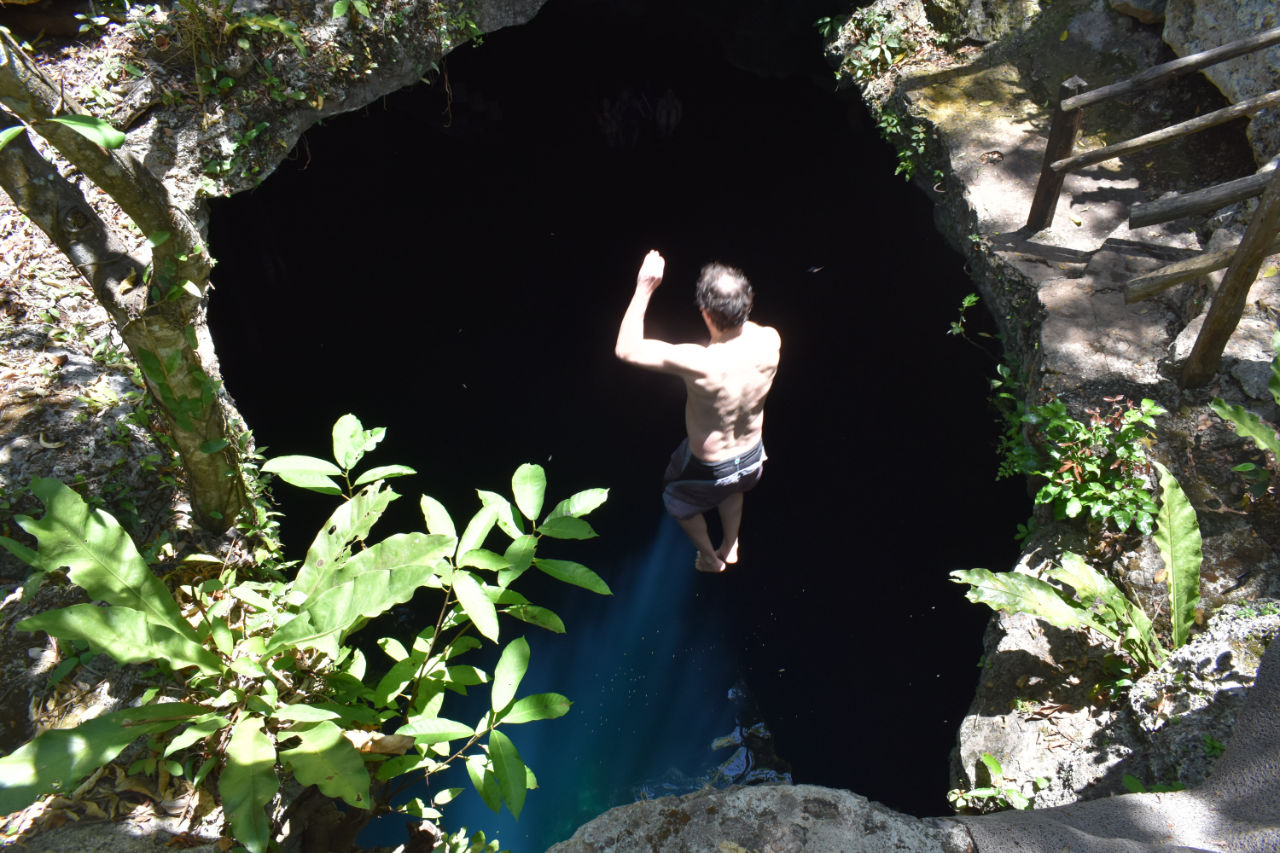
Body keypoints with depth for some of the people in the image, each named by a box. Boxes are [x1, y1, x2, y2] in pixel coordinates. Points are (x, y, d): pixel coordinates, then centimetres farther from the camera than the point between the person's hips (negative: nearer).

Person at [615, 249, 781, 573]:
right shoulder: (770, 341, -25)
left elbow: (626, 349, -32)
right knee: (732, 489, 41)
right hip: (751, 457, 5)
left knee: (677, 501, 32)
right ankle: (730, 548, 64)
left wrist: (644, 288, -31)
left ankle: (710, 558, 55)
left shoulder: (699, 363, -42)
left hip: (708, 469, -4)